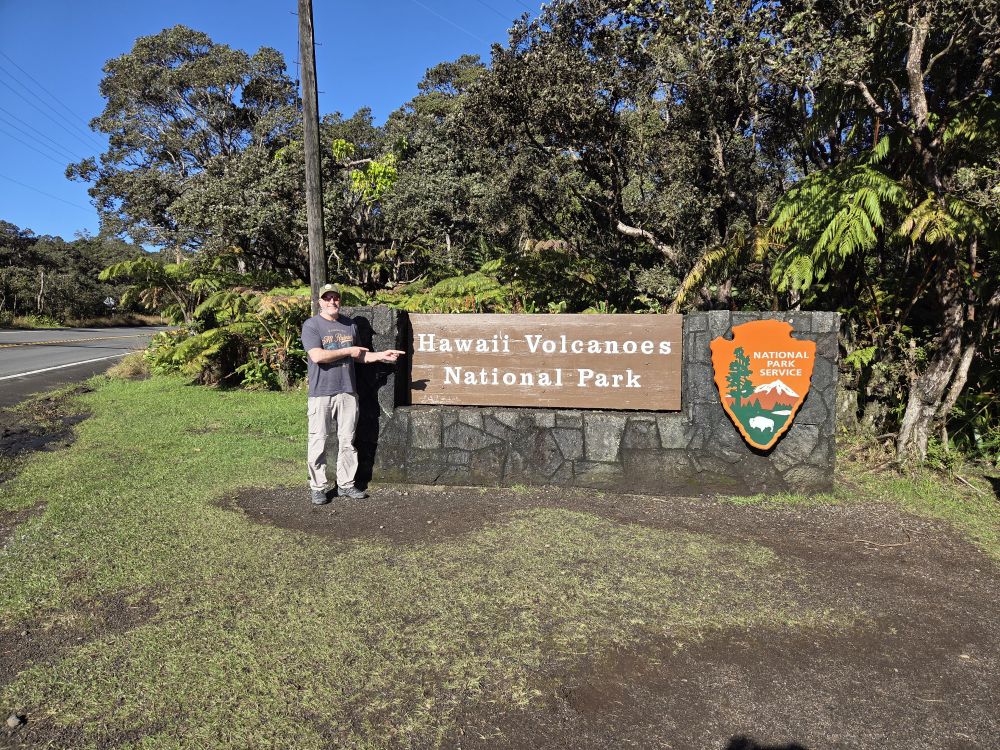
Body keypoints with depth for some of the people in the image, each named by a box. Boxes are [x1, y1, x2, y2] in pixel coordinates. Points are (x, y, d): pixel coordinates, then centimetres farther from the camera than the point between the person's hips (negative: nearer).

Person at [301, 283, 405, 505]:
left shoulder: (350, 325, 13)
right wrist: (348, 351, -10)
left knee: (348, 441, 9)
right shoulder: (311, 325, -4)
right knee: (318, 442, 0)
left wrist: (381, 355, 6)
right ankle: (318, 487, 11)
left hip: (348, 392, 5)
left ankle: (346, 484, 20)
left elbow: (358, 356, 21)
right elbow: (317, 356, -17)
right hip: (321, 393, -5)